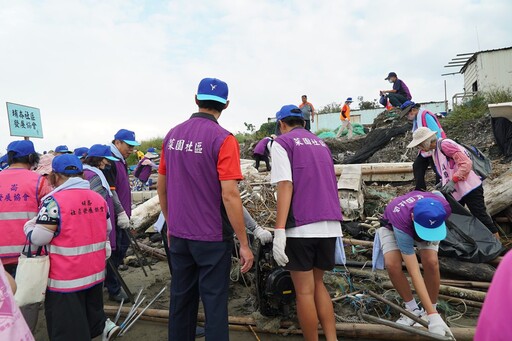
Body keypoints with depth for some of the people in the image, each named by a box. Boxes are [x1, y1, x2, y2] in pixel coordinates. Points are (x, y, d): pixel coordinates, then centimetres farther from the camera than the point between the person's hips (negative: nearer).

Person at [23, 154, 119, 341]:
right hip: (96, 272, 6)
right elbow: (107, 229, 13)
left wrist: (28, 225, 7)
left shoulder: (54, 201, -16)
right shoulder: (98, 197, 2)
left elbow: (39, 238, -13)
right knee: (91, 311, 30)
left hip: (66, 278, -6)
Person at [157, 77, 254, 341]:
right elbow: (229, 195, -20)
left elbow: (161, 186, 9)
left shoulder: (172, 135, 4)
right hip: (212, 237, -5)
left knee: (181, 298, 19)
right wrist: (244, 244, -13)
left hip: (178, 235, 6)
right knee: (214, 302, 7)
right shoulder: (223, 139, -14)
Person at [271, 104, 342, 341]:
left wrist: (279, 231, -16)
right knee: (317, 284, 19)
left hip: (301, 227, -6)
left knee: (304, 291, 5)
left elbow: (285, 186, -12)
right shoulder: (321, 144, 20)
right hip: (330, 225, 7)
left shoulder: (282, 143, 0)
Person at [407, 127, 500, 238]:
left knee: (481, 216, -3)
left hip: (470, 187, -9)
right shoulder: (434, 152, 12)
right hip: (456, 191, 10)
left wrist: (453, 181, -24)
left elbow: (466, 163, -21)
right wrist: (443, 182, 4)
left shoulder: (444, 144, -16)